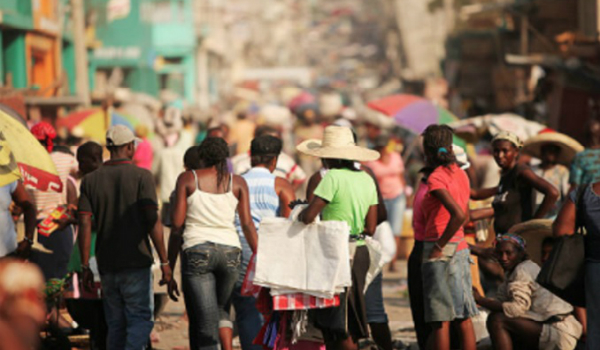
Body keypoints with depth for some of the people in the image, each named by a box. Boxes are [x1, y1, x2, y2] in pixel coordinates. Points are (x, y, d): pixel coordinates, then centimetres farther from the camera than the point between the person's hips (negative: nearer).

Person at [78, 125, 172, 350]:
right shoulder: (141, 176, -5)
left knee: (116, 325, 12)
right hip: (136, 263, -4)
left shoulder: (90, 180, 6)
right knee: (140, 320, -3)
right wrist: (164, 262, -8)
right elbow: (153, 222, -11)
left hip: (106, 264, 4)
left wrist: (85, 267, 4)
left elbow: (84, 225, 0)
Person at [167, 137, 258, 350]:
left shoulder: (187, 179, 6)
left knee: (203, 324, -2)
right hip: (230, 251, 2)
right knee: (221, 311, 24)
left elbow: (177, 227, 2)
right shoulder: (237, 182, 10)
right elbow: (247, 224, 0)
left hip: (197, 251, -2)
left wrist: (169, 272, 4)